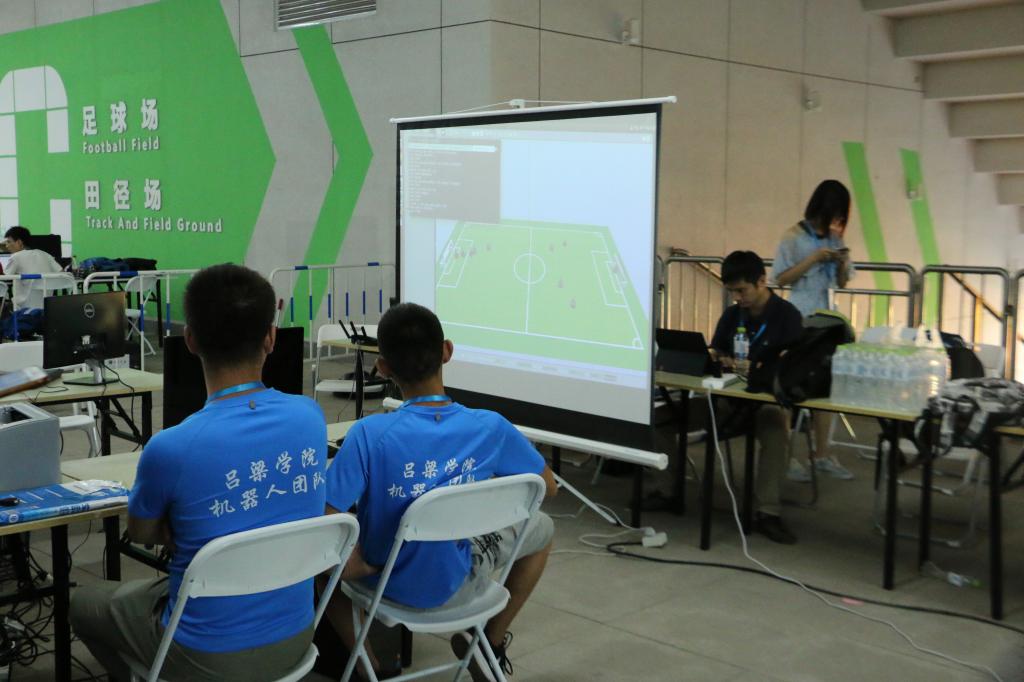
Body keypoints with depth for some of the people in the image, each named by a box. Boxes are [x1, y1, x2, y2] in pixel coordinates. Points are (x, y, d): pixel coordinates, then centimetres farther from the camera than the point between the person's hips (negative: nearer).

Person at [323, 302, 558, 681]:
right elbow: (548, 487, -2)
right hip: (456, 584, 1)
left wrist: (354, 564, -9)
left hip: (387, 583, -1)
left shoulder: (369, 433, -25)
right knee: (541, 527, 27)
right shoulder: (491, 428, -18)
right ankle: (492, 642, 26)